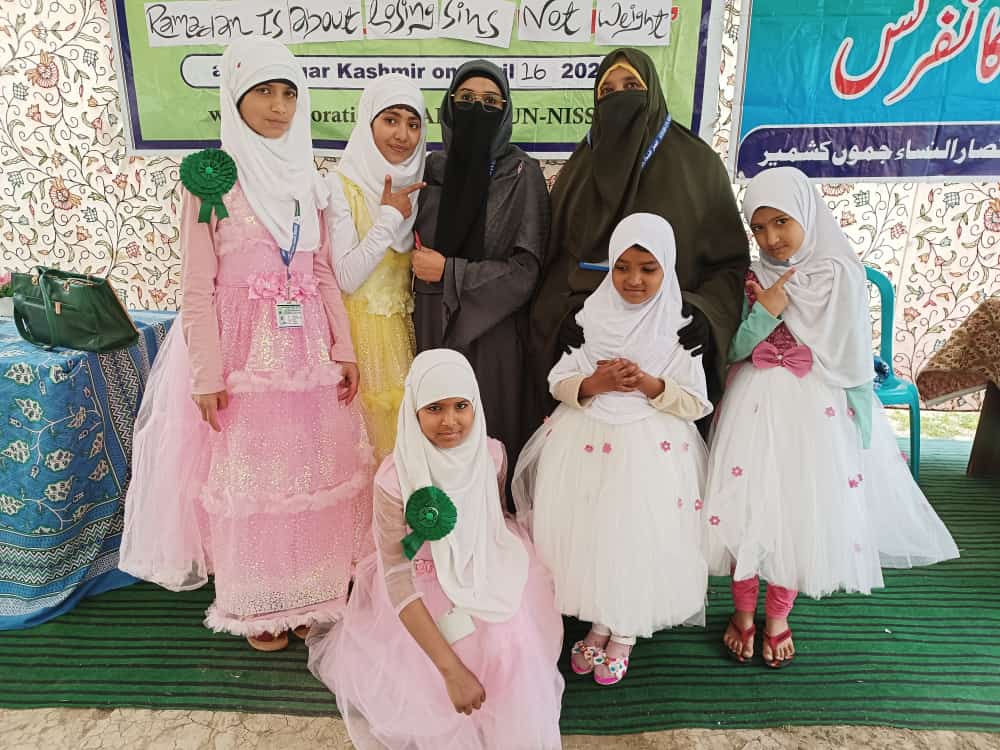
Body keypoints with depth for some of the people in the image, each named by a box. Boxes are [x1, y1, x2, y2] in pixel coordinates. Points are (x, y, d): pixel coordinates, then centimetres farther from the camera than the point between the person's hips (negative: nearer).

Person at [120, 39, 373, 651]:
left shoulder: (307, 178, 10)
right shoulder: (212, 176, -4)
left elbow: (324, 272, 10)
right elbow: (198, 286, -7)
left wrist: (344, 348, 3)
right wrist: (208, 373, -12)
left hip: (306, 345, 4)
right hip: (242, 346, -4)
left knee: (313, 469, 10)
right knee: (246, 472, 6)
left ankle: (308, 590, 30)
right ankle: (258, 606, 26)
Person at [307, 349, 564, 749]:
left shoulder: (492, 453, -13)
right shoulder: (394, 478, -26)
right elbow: (398, 580, -26)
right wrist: (451, 668, -30)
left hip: (488, 571, 4)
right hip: (427, 587, -4)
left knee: (514, 652, -14)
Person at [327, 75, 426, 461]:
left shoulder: (417, 185, 5)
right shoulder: (342, 186, -11)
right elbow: (347, 278, -17)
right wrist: (390, 216, -17)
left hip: (406, 328, 5)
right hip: (362, 331, -5)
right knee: (368, 430, 5)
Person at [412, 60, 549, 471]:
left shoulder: (522, 173, -4)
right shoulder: (432, 168, 8)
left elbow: (526, 268, -10)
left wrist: (449, 274, -12)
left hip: (492, 332, -3)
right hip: (433, 329, 4)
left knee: (492, 435, 3)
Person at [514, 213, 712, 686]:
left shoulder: (680, 326, -3)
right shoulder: (592, 316, 3)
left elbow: (695, 405, -3)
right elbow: (559, 383, 4)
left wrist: (647, 383, -18)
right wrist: (595, 384, -16)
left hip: (652, 450, -2)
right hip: (587, 445, 2)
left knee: (639, 536, 0)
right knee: (586, 532, 3)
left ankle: (625, 634, 27)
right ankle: (598, 624, 30)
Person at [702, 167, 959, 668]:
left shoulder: (839, 275, -5)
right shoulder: (754, 280, 2)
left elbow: (853, 362, -3)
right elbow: (733, 351, 0)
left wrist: (861, 427, -3)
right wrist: (766, 312, -14)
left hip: (816, 410, -1)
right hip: (754, 404, 2)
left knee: (803, 509, 4)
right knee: (745, 505, 1)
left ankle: (778, 617, 27)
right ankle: (743, 611, 23)